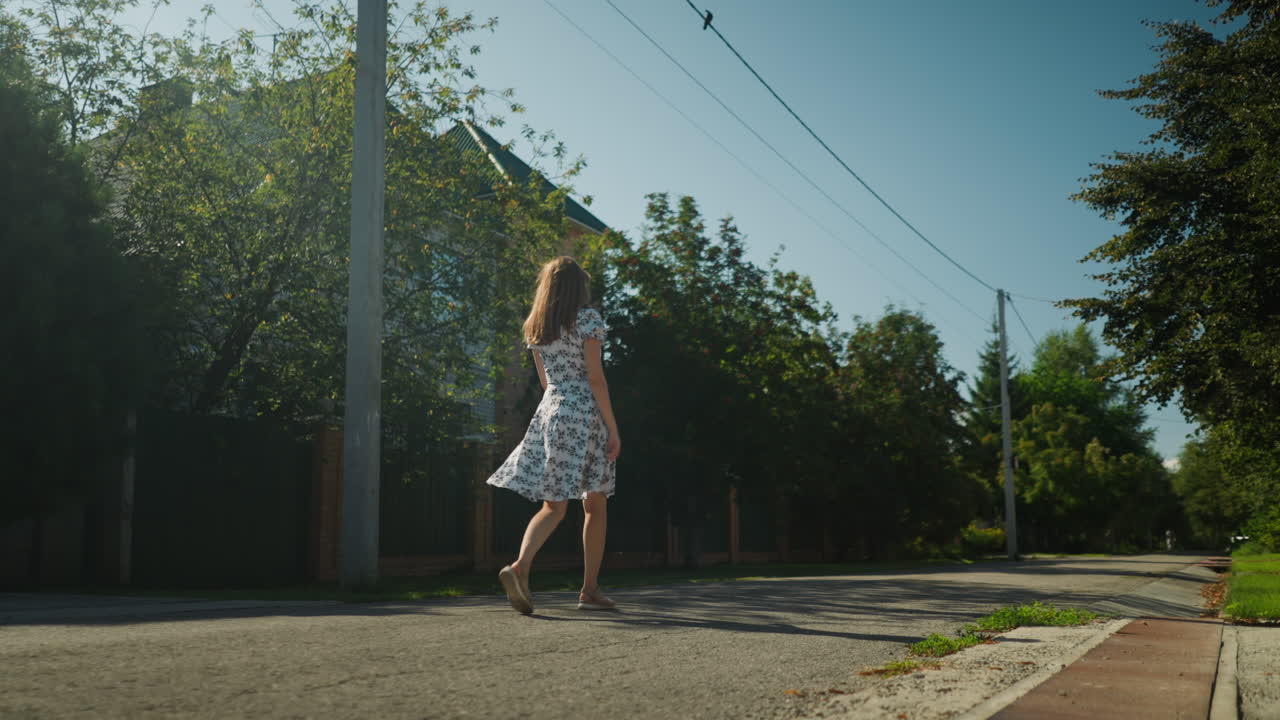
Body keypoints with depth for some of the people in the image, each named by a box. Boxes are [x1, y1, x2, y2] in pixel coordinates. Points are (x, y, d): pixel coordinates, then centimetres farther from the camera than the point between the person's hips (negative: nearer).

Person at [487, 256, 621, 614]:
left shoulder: (535, 327, 12)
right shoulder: (587, 318, -6)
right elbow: (595, 377, -11)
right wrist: (613, 427, -9)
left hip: (549, 411, 5)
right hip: (585, 414, -5)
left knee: (553, 506, 4)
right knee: (595, 505, 7)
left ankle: (520, 565, -22)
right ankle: (590, 591, 12)